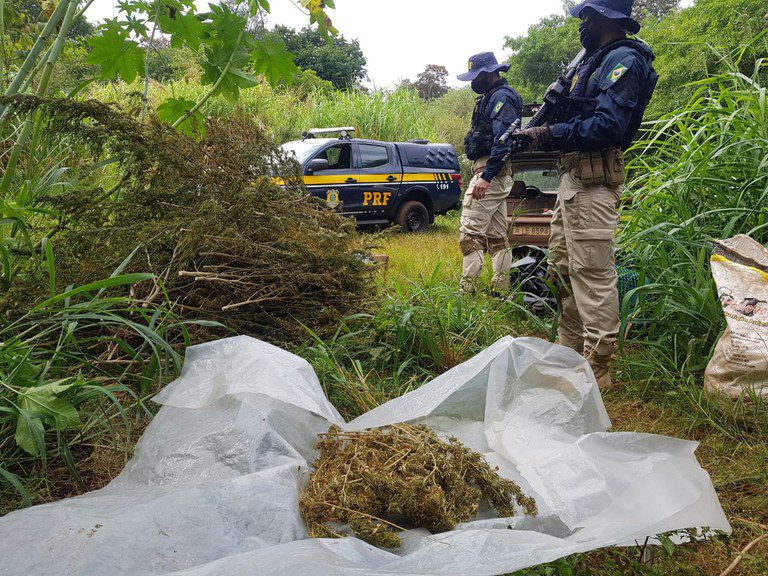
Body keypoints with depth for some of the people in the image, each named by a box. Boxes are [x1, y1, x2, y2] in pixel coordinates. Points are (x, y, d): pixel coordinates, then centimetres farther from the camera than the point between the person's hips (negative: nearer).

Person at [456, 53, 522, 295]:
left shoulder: (502, 97, -11)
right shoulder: (492, 96, 20)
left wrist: (486, 177, -27)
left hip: (490, 173, -11)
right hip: (498, 175, 11)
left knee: (471, 232, -12)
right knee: (498, 236, 10)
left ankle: (467, 291, -12)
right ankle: (501, 291, 15)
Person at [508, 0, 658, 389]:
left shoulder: (623, 60, -9)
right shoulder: (595, 60, 23)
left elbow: (607, 126, -22)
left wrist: (547, 135, -17)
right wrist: (540, 128, 9)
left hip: (593, 181, -11)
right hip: (572, 177, 11)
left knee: (592, 272, -9)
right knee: (563, 266, 14)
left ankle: (596, 369, -2)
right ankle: (570, 350, 25)